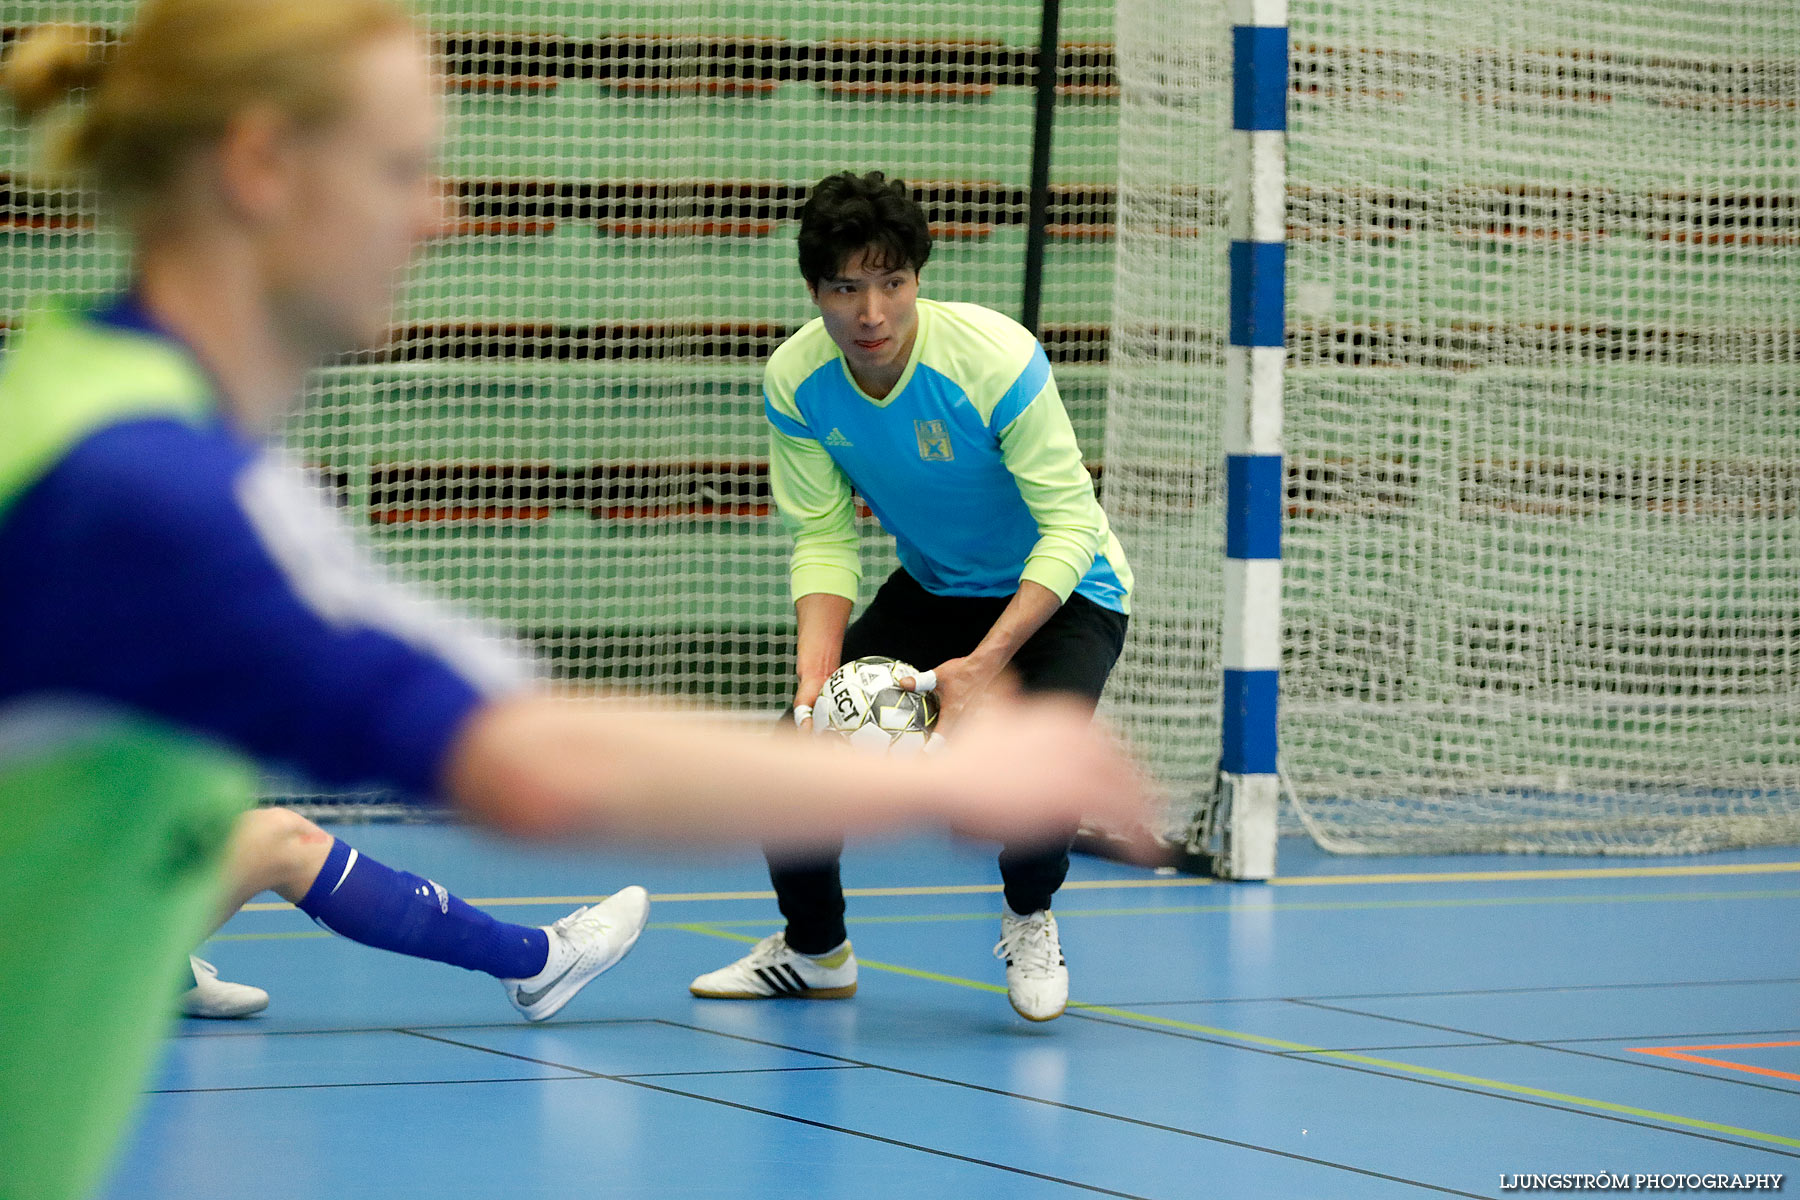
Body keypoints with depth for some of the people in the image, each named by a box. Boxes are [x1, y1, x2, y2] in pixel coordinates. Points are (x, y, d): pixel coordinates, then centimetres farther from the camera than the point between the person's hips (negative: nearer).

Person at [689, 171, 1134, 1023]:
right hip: (931, 590, 5)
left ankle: (1029, 923, 4)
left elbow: (1070, 522, -29)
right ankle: (814, 949, 22)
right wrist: (817, 669, -28)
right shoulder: (794, 380, -17)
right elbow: (824, 538, -11)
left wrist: (985, 662, -39)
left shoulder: (995, 359, -32)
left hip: (1064, 592, -5)